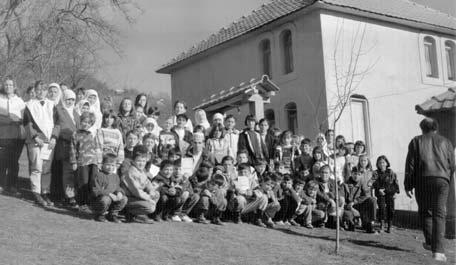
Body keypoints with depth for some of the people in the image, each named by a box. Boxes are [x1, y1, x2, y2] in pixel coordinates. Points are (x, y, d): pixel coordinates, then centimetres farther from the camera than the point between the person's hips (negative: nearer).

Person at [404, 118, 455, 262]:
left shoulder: (416, 141, 12)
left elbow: (410, 164, 4)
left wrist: (408, 185, 6)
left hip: (422, 180, -1)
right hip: (442, 180, 1)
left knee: (425, 212, 17)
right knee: (439, 215, -2)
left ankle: (430, 242, 19)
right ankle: (438, 250, -11)